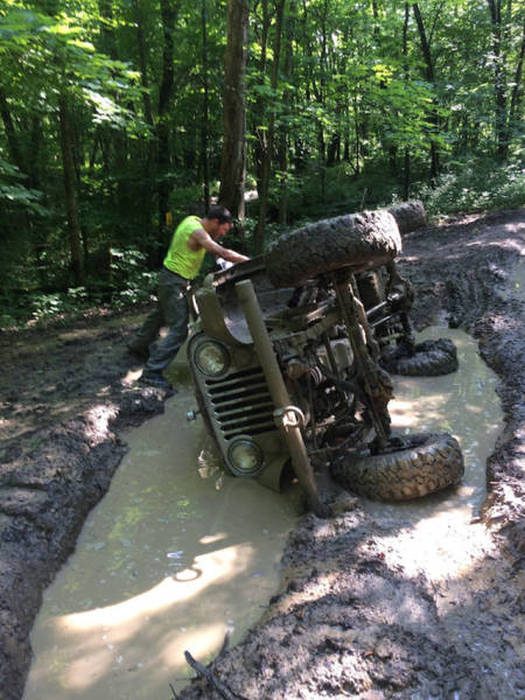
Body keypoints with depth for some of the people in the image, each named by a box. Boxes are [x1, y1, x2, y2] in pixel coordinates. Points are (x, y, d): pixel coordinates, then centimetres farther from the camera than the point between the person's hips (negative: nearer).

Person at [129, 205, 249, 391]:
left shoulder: (194, 221, 4)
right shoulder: (197, 232, -24)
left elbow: (213, 247, 14)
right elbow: (223, 253, -30)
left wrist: (224, 228, -1)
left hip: (170, 276, 10)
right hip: (175, 281, -10)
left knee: (161, 314, 29)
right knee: (179, 329, -12)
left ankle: (138, 345, 51)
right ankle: (152, 372, -11)